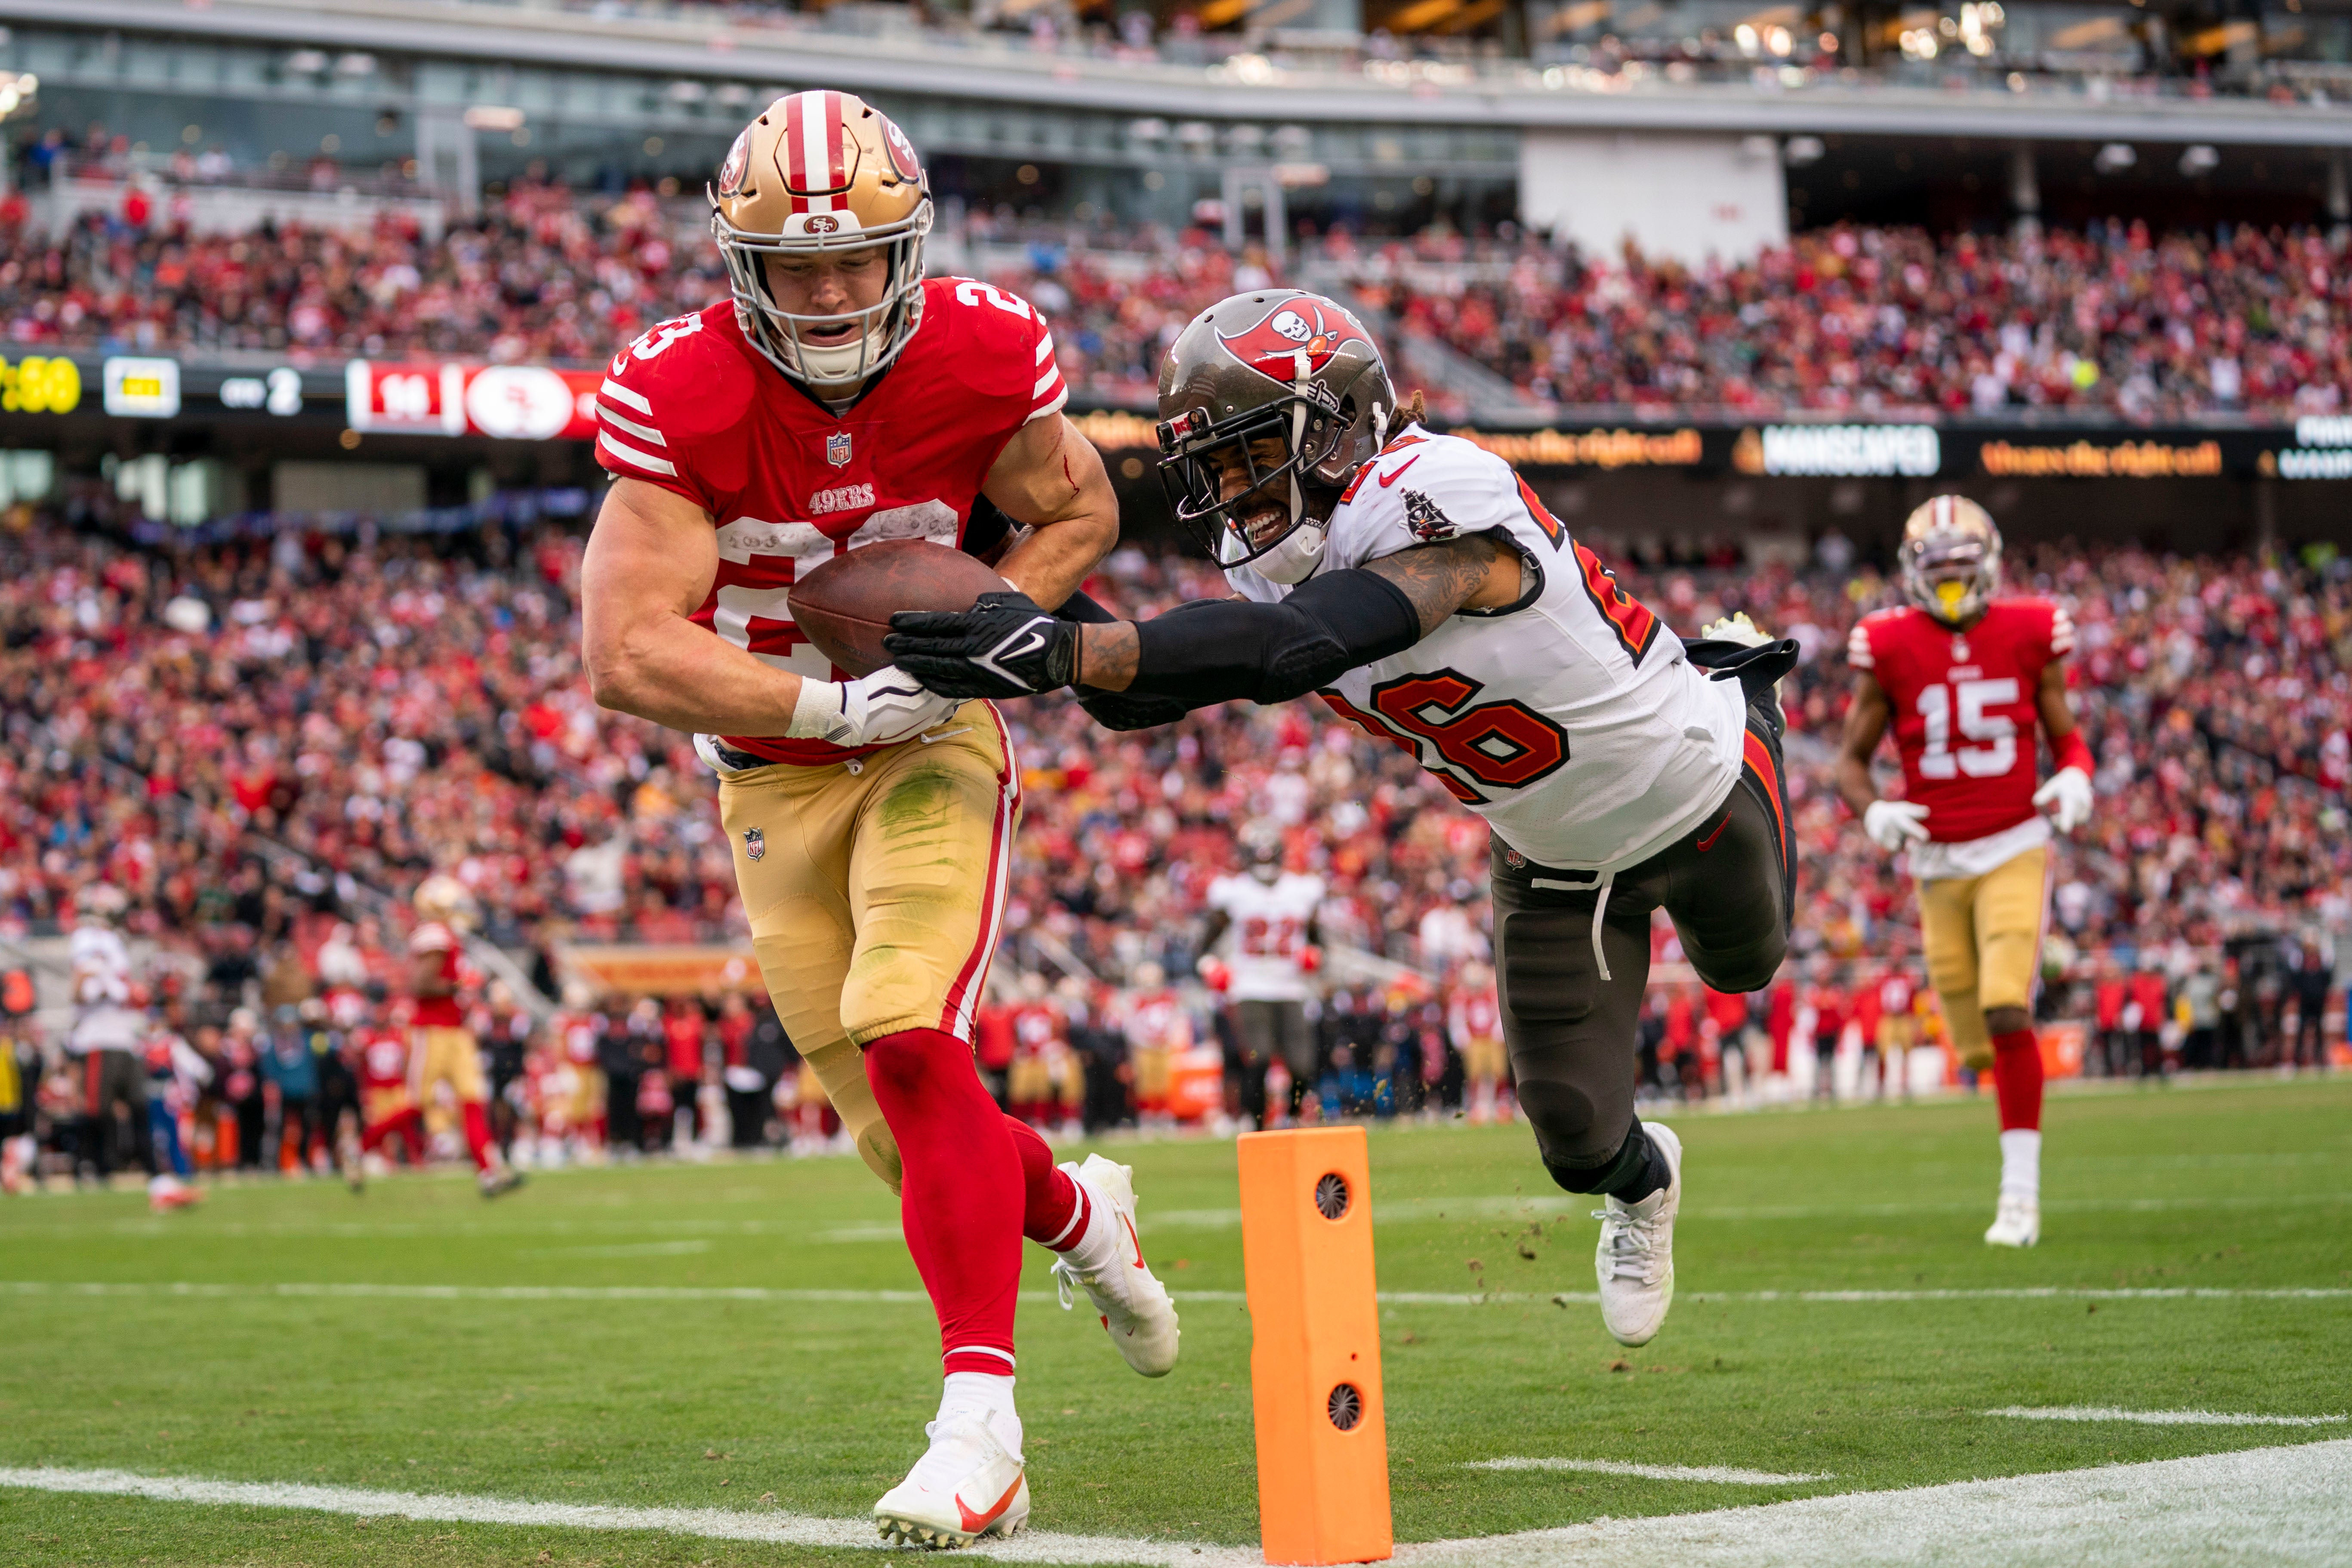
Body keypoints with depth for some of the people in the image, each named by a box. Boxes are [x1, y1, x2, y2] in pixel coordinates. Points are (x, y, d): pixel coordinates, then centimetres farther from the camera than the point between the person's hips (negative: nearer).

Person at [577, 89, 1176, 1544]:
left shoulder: (982, 358, -16)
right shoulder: (679, 398, -20)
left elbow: (1081, 511, 3)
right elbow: (627, 653, -23)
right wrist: (836, 706, -30)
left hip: (932, 745, -2)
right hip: (775, 777, 2)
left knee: (909, 1042, -24)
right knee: (906, 1137, 5)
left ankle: (981, 1422, -22)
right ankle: (1078, 1210, 39)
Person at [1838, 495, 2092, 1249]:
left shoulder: (2028, 636, -1)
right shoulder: (1889, 648, -2)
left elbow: (2068, 738, 9)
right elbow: (1852, 758, 7)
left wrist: (2075, 780, -13)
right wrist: (1874, 812, -13)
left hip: (2014, 851, -2)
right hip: (1936, 861, 2)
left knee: (2007, 1014, -19)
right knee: (1979, 1046, 3)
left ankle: (2021, 1193, -14)